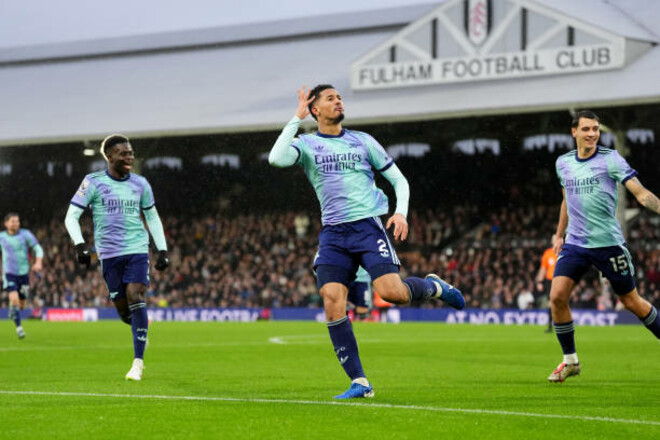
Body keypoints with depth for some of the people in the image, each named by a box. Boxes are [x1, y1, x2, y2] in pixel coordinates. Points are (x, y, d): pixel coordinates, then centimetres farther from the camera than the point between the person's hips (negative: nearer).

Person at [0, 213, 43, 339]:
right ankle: (19, 327, -16)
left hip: (23, 273, 1)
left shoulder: (25, 234, -3)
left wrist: (38, 263, -23)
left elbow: (38, 249, -5)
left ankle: (12, 312, 45)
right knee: (14, 299, -23)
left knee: (21, 305, 9)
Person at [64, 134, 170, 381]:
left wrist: (163, 250, 12)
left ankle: (138, 361, -15)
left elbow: (152, 217, 19)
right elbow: (71, 216, -2)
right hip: (109, 254, 0)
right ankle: (142, 331, 35)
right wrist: (80, 245, -16)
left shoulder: (140, 184, 9)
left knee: (135, 296, -17)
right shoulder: (93, 182, 0)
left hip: (137, 249, 0)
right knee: (121, 306, -1)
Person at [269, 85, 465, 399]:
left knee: (392, 292, -20)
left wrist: (401, 212, -2)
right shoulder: (307, 145, 8)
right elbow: (277, 158, -14)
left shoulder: (362, 141, 11)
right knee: (332, 301, -14)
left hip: (368, 226, -1)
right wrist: (297, 119, -9)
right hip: (333, 234, 1)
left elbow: (398, 179, 16)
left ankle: (434, 287, 16)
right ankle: (359, 383, -7)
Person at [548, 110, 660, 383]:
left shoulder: (610, 159, -7)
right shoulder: (563, 163, 8)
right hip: (575, 244, 4)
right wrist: (559, 234, 28)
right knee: (557, 296, -12)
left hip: (608, 243, -4)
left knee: (631, 302, 3)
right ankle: (570, 361, 3)